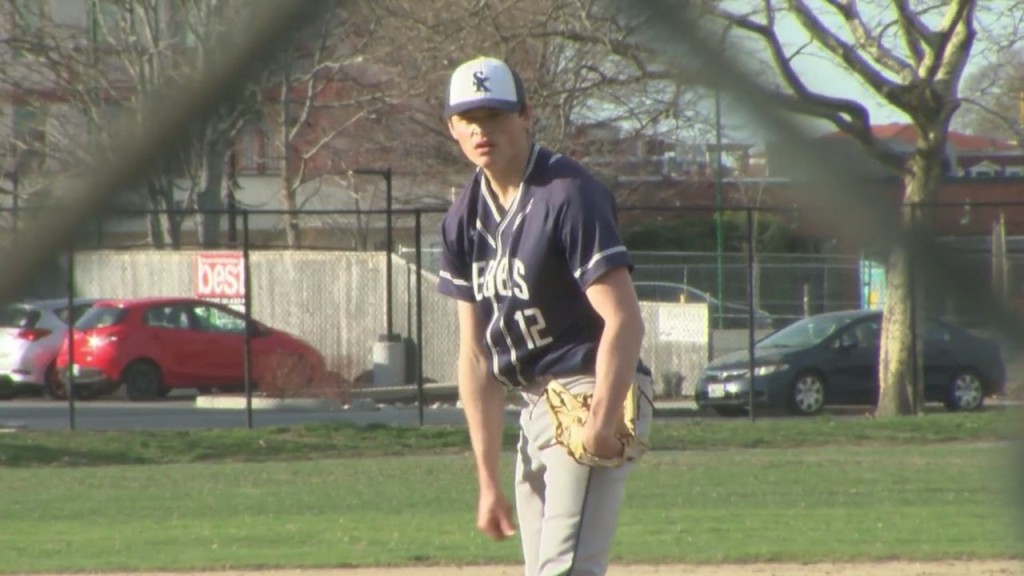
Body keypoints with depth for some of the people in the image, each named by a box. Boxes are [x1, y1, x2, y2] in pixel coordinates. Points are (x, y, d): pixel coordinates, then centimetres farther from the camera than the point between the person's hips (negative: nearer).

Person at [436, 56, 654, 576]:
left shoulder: (567, 195, -15)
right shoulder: (465, 217, 7)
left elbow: (624, 321, -21)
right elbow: (476, 353, 9)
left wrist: (601, 422, -32)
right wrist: (488, 479, 6)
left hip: (593, 394, -8)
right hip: (535, 407, 8)